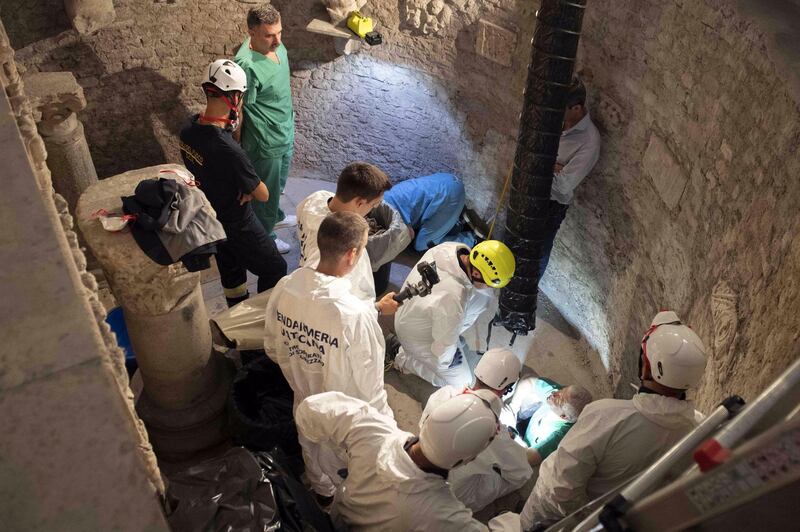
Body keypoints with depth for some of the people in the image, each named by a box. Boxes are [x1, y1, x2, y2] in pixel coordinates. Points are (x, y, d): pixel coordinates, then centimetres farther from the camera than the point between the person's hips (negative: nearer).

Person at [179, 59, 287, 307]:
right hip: (238, 227, -8)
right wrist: (251, 188, -3)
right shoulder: (229, 151, -37)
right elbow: (263, 195, -24)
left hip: (210, 221, 8)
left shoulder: (188, 130, -11)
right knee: (275, 269, 14)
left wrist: (245, 185, -9)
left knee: (231, 271, 28)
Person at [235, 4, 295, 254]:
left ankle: (275, 217, 55)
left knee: (279, 181, 29)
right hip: (265, 142, -8)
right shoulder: (247, 65, -32)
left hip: (285, 131, 8)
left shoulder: (275, 44, -6)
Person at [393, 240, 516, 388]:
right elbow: (445, 342, -26)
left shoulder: (451, 247, -22)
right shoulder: (453, 298, -44)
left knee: (487, 298, -1)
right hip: (419, 336, -7)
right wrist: (443, 363, -5)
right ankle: (404, 358, 12)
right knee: (461, 381, 9)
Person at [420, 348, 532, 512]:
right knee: (524, 474, 12)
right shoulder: (494, 432, -36)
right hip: (458, 497, -5)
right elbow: (521, 474, -19)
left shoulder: (443, 393, -22)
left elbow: (423, 425, 0)